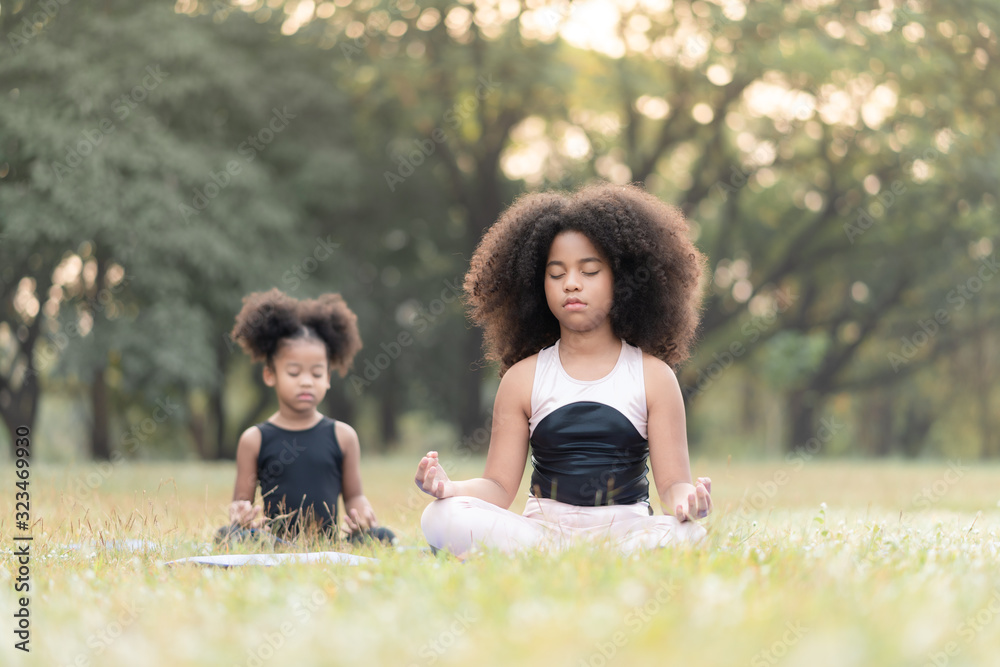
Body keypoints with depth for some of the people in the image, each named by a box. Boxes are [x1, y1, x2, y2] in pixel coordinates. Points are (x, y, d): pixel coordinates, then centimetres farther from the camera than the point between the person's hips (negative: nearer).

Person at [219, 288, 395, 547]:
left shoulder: (342, 436, 12)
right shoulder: (255, 440, 8)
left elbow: (353, 496, 15)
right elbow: (242, 499, 10)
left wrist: (362, 513, -9)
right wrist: (240, 511, -15)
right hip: (274, 543, -1)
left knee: (381, 536, -26)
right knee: (229, 536, -31)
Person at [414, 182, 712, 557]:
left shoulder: (653, 376, 7)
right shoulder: (523, 378, 10)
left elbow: (672, 482, 2)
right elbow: (499, 488, 6)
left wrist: (686, 497, -24)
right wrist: (452, 487, -17)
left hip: (625, 529, -1)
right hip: (542, 524, 1)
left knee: (685, 534, -36)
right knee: (442, 517, -28)